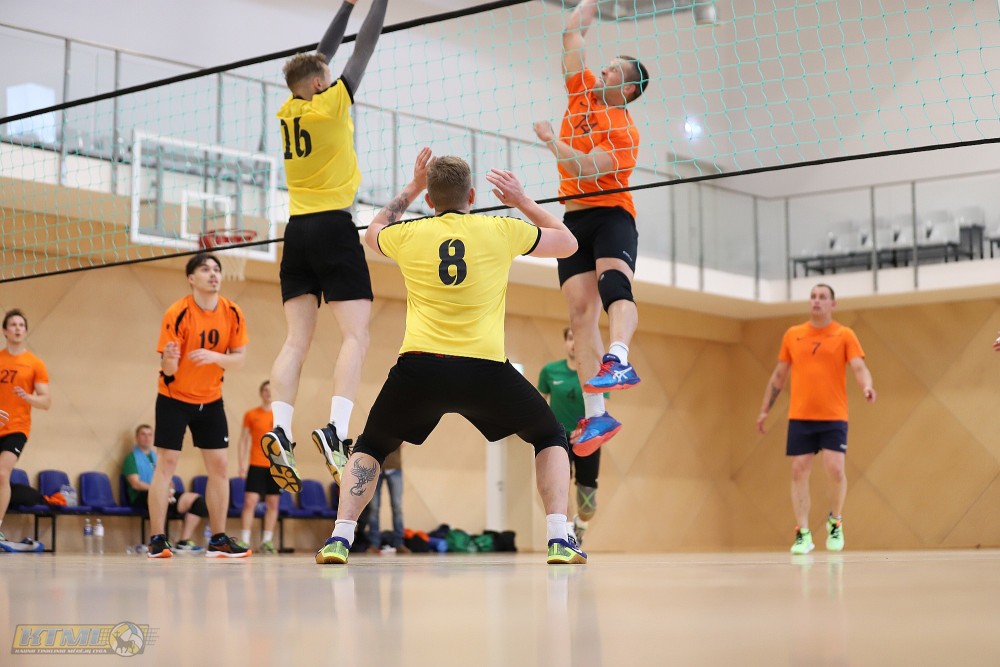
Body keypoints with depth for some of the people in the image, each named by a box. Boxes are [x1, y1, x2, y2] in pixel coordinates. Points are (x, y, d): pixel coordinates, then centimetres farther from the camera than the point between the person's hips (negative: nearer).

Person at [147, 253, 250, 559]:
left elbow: (239, 359, -7)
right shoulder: (177, 314, -18)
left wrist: (215, 356, -27)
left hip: (211, 400, 4)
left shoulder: (232, 313, -8)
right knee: (166, 463, -8)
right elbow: (168, 370, -18)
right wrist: (169, 359, -42)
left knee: (219, 465, 1)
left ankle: (218, 540, 8)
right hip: (174, 398, -4)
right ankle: (157, 540, -5)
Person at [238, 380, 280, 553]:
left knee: (273, 504, 3)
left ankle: (267, 541, 10)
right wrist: (242, 463, -3)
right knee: (250, 501, -9)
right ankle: (244, 541, -8)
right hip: (256, 465, -2)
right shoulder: (251, 414, 4)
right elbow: (243, 440, 5)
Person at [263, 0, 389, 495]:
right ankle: (336, 430, -26)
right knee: (356, 334, -9)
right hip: (333, 227, -6)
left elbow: (322, 55, 24)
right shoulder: (331, 103, -5)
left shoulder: (287, 111, 11)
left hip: (297, 231, 6)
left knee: (297, 340, 1)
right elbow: (364, 48, 2)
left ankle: (279, 430, -14)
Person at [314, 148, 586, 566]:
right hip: (484, 370, -1)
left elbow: (373, 232, 37)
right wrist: (522, 201, 34)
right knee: (550, 438, 22)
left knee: (370, 448, 26)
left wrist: (410, 189, 43)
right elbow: (568, 243, 25)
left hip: (418, 368, 1)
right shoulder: (502, 231, 7)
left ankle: (340, 538, 8)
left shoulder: (407, 235, 10)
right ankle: (559, 539, 6)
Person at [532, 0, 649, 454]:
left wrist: (551, 140, -13)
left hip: (610, 214, -6)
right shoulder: (583, 93, 13)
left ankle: (618, 361, -56)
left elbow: (588, 170, -20)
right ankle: (596, 415, -9)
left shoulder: (623, 130, -7)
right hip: (575, 218, 6)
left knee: (613, 282, -32)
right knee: (580, 311, -5)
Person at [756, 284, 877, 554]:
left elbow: (859, 368, -9)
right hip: (799, 417, 2)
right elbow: (779, 375, 17)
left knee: (835, 469, -12)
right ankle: (803, 534, 4)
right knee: (799, 472, -2)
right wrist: (765, 409, 15)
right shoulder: (792, 335, 10)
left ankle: (835, 522, 15)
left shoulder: (845, 335, 2)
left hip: (833, 417, -2)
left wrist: (867, 387, -30)